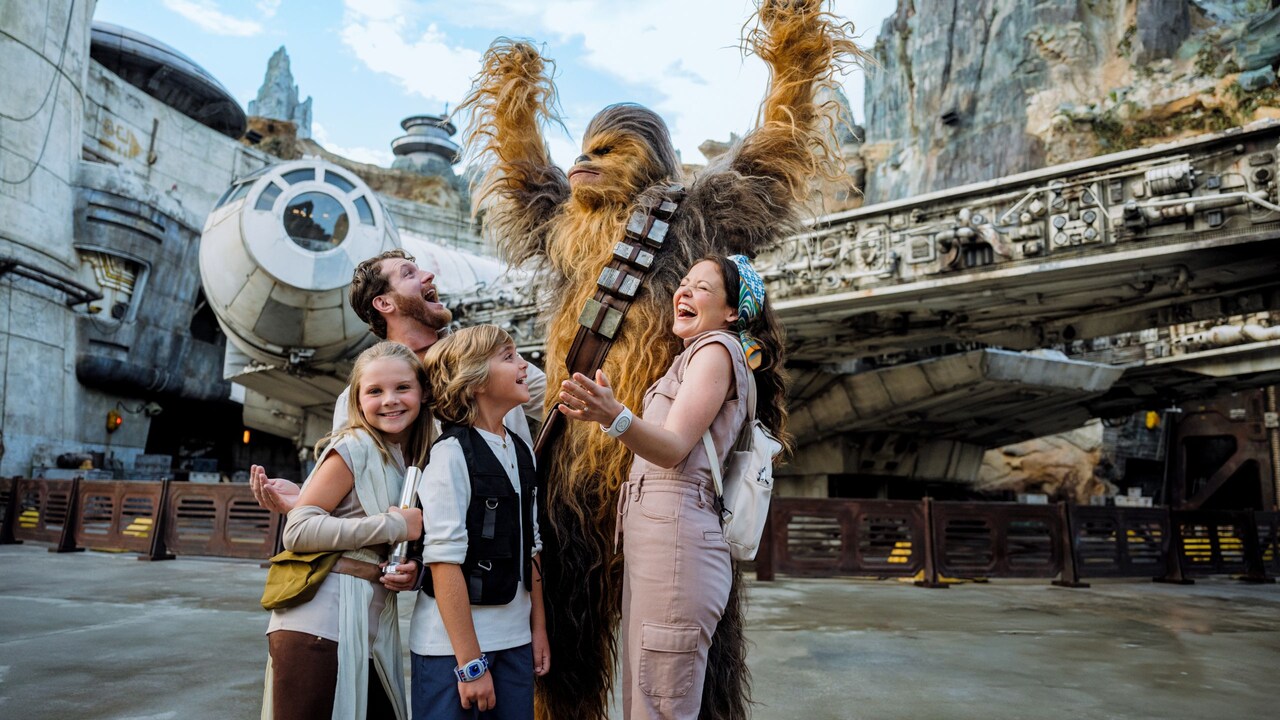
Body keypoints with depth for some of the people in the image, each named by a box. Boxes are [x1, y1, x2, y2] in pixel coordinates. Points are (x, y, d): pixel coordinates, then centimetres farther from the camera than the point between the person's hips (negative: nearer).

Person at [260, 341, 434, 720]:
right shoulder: (354, 448, -10)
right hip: (320, 626, -7)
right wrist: (394, 526, -17)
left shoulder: (414, 459, 12)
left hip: (374, 627, 8)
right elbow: (297, 530, -16)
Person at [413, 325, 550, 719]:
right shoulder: (450, 454, -13)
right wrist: (469, 662, -16)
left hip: (515, 641, 6)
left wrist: (539, 628, 12)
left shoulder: (522, 453, 8)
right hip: (453, 641, -6)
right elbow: (444, 561, -16)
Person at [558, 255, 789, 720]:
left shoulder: (717, 348, -1)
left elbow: (673, 449, -15)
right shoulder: (698, 356, 27)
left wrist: (616, 418, -32)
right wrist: (604, 416, 31)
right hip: (653, 539, 10)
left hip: (675, 535, -10)